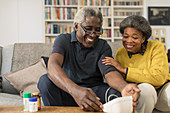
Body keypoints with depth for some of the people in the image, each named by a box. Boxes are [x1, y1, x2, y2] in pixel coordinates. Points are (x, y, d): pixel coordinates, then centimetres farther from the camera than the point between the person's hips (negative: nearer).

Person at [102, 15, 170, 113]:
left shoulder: (156, 47, -9)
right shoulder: (120, 53, 1)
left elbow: (159, 77, -23)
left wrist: (124, 70, -22)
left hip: (161, 89, -2)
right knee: (145, 88, -33)